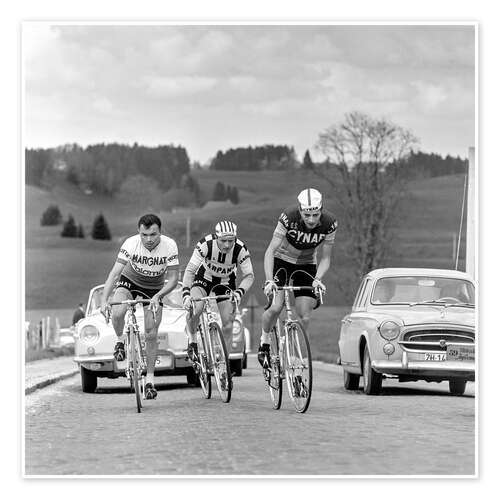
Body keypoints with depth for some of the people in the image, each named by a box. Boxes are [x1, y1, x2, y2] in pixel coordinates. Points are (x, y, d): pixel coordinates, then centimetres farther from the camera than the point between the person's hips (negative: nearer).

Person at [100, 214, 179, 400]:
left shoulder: (169, 246, -28)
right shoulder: (130, 244, -30)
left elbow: (173, 279, -23)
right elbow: (115, 273, -32)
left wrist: (157, 296, -40)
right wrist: (104, 299, -44)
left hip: (155, 288, 1)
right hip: (129, 281, -1)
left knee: (151, 334, -5)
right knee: (117, 313, -31)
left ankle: (150, 379, 8)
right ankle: (120, 341, 1)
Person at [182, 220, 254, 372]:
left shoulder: (241, 250, -29)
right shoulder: (205, 245, -33)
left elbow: (249, 276, -21)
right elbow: (189, 271, -32)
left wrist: (239, 292, -40)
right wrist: (186, 295, -44)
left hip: (226, 281, 2)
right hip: (204, 276, -2)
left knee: (228, 323, -7)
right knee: (195, 309, -28)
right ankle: (191, 339, 1)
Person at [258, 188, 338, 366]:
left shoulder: (329, 224, -22)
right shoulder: (289, 218, -30)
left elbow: (325, 258, -11)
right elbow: (270, 251, -29)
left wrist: (317, 279, -29)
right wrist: (269, 280, -40)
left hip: (306, 265, 3)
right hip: (282, 260, -3)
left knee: (305, 317, -8)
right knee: (275, 308, -21)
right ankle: (264, 342, 6)